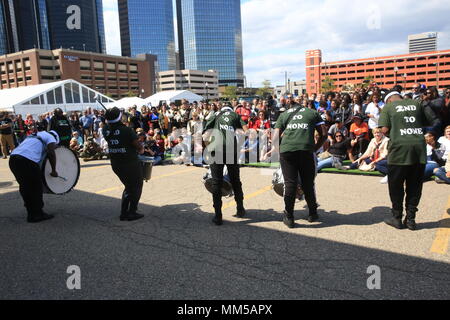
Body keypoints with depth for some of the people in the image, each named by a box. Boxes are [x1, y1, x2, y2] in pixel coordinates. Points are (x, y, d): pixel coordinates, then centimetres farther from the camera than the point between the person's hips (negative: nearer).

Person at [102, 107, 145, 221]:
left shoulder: (105, 130, -4)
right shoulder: (127, 130, -18)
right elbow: (138, 146, -13)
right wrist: (141, 150, 6)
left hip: (115, 164, 6)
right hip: (131, 163, -6)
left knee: (128, 186, 22)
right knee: (136, 186, 13)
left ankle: (123, 213, 20)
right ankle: (132, 212, 11)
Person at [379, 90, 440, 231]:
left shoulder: (388, 106, 5)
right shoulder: (417, 104, 15)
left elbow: (385, 130, -4)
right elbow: (434, 121, 11)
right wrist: (417, 129, 18)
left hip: (400, 147, -3)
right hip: (419, 147, 3)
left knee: (396, 185, 9)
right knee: (415, 186, 12)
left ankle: (397, 218, 17)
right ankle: (410, 219, 17)